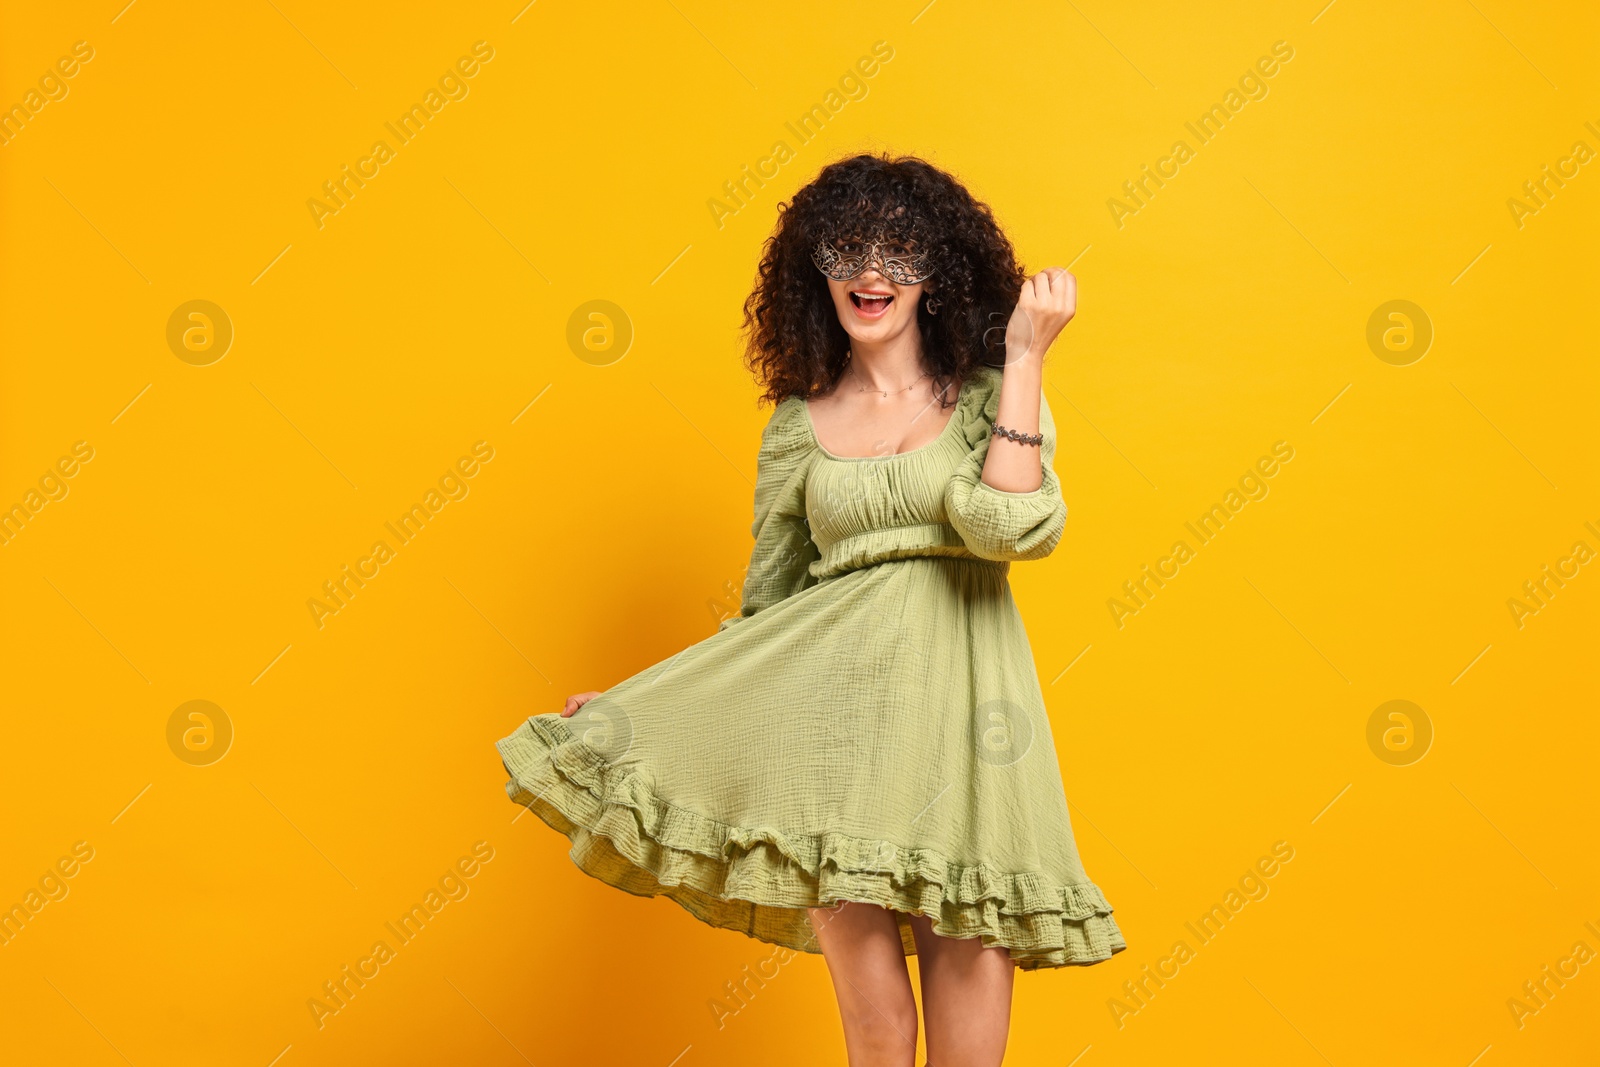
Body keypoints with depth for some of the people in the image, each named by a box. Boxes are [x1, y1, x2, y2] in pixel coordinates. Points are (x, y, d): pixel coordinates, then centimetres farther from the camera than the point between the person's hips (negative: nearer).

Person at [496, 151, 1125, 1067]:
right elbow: (769, 605, 14)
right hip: (839, 695, 1)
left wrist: (1025, 359, -9)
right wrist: (633, 707, 11)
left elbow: (1013, 526, -14)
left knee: (967, 950, -1)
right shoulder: (798, 426, 10)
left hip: (963, 691, -1)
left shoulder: (990, 396, 6)